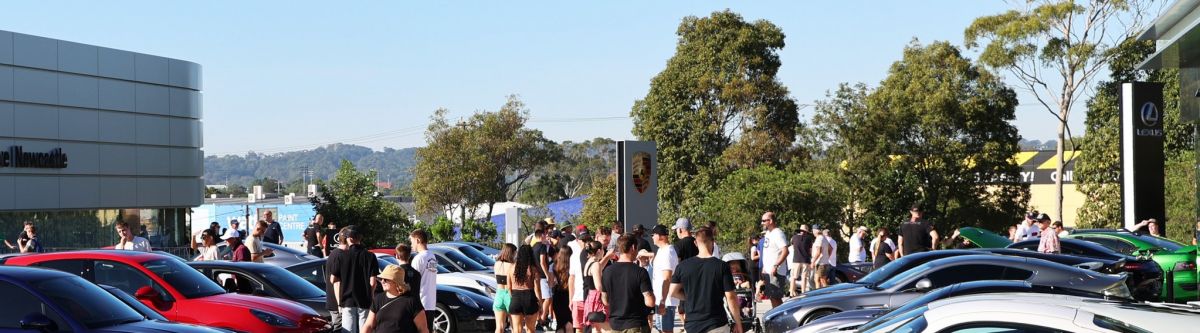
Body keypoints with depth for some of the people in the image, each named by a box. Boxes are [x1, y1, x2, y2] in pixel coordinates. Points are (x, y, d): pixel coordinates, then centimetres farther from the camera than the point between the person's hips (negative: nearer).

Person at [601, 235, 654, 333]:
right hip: (636, 325, -5)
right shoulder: (640, 272, -14)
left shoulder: (608, 271, 0)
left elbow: (605, 301, 8)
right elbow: (650, 302, -17)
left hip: (615, 325, 5)